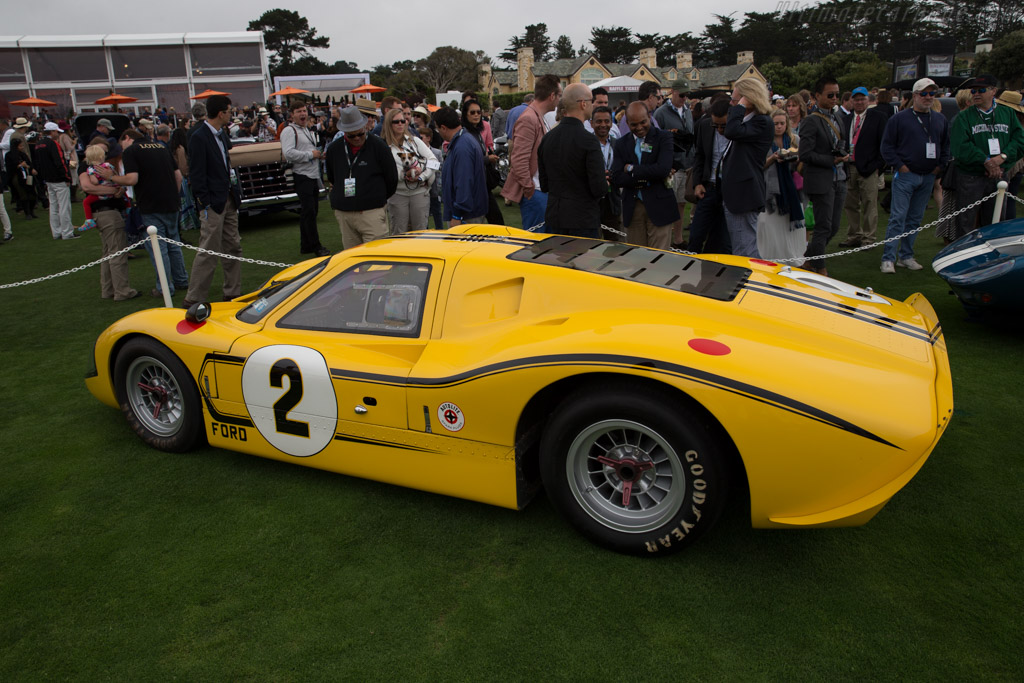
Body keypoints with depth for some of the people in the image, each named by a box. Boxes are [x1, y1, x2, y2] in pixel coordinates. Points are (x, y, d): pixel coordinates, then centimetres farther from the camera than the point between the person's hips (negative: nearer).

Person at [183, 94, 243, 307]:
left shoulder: (222, 134, 12)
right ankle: (193, 298, 4)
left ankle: (233, 293, 23)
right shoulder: (199, 138, -13)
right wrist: (206, 204, -16)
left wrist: (235, 193, 11)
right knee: (209, 252, -5)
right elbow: (196, 175, -14)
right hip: (213, 203, -8)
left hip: (228, 200, 8)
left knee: (233, 247, 13)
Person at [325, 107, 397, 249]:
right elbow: (331, 179, 25)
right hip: (343, 215, 4)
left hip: (372, 212, -4)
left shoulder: (378, 146, -3)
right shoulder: (334, 149, 8)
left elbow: (392, 177, 5)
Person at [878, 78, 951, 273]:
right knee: (898, 217, -10)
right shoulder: (899, 118, -1)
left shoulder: (940, 120, 14)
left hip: (928, 177, 5)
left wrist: (941, 165, 7)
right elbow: (887, 146, -3)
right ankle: (888, 258, -8)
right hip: (905, 176, -5)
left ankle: (906, 256, 17)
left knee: (915, 219, 9)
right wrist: (899, 165, -10)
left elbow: (946, 145, 21)